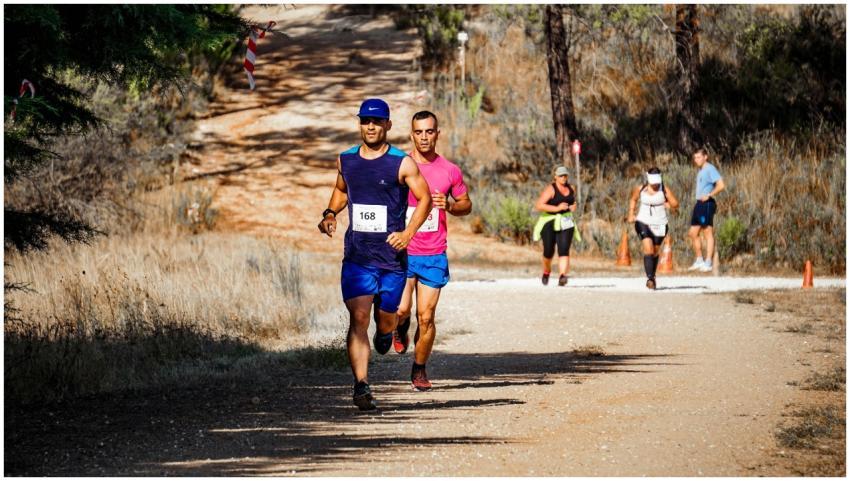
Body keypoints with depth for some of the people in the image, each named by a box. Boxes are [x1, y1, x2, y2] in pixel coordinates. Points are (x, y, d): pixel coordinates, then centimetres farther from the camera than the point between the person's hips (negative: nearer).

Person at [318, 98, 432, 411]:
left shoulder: (402, 164, -5)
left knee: (386, 317, 10)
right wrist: (330, 214, 6)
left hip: (392, 256, -1)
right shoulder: (346, 161, 7)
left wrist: (407, 234, -12)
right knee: (358, 319, -13)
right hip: (357, 256, 1)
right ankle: (361, 385, -18)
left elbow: (425, 198, 0)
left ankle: (386, 331, 50)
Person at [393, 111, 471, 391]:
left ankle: (420, 369, 18)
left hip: (434, 256, 1)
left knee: (426, 318, -1)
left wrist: (449, 206, -7)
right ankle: (401, 327, 22)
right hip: (402, 252, -1)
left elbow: (466, 205, 15)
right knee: (401, 309, -15)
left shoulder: (450, 171, 3)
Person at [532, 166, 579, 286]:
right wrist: (557, 208, -25)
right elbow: (539, 205, -21)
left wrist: (573, 207, 5)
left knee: (564, 250, -15)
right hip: (549, 222, -3)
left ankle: (562, 277, -27)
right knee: (549, 251, 2)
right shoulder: (550, 189, -12)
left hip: (565, 223, 3)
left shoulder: (571, 189, 8)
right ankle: (546, 272, 33)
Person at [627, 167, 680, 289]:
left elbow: (675, 205, -8)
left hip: (660, 224, 1)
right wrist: (631, 214, 9)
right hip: (644, 223, -1)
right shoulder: (640, 189, -2)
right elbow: (633, 199, 18)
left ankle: (652, 276, 33)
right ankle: (650, 278, -24)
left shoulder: (664, 190, -7)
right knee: (648, 250, -18)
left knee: (655, 252, 12)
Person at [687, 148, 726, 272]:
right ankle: (699, 260, 20)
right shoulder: (701, 171, 18)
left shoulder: (710, 169, -10)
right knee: (693, 233, 12)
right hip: (699, 204, 10)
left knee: (708, 233, -7)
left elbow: (721, 185, -20)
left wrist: (709, 195, -23)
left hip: (707, 204, -10)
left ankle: (708, 263, -7)